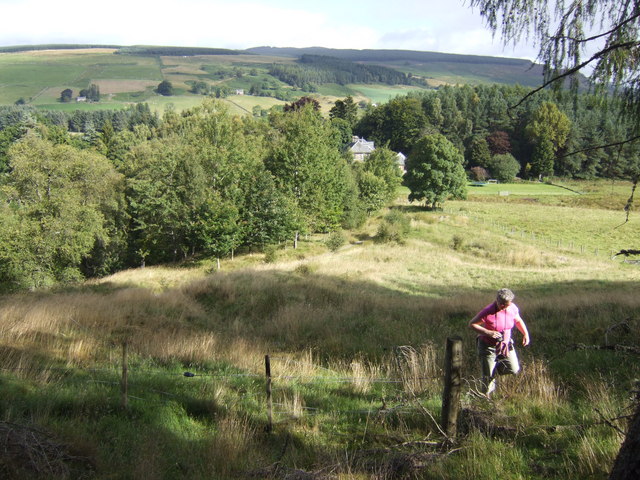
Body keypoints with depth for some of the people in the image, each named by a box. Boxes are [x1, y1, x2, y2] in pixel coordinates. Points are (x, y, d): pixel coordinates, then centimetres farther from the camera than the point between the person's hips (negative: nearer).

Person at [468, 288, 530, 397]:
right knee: (489, 376, 2)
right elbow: (472, 324, -18)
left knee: (514, 370, 0)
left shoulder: (513, 308, -10)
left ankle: (495, 369, 29)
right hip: (488, 346, -5)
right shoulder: (488, 312, -26)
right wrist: (488, 332, -28)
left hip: (505, 344, 5)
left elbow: (518, 320, 11)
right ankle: (486, 398, 24)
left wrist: (526, 333, -2)